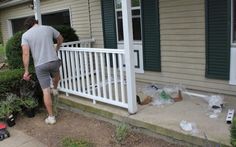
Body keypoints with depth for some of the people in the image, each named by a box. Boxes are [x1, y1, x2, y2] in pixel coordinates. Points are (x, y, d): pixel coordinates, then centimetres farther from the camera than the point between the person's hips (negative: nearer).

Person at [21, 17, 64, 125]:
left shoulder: (25, 35, 2)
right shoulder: (48, 28, 6)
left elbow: (26, 54, -8)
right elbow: (60, 39, 21)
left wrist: (26, 71, -4)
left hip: (40, 65, -1)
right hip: (53, 61, 1)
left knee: (46, 91, 5)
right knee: (56, 75, 37)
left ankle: (51, 117, 10)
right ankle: (55, 89, 59)